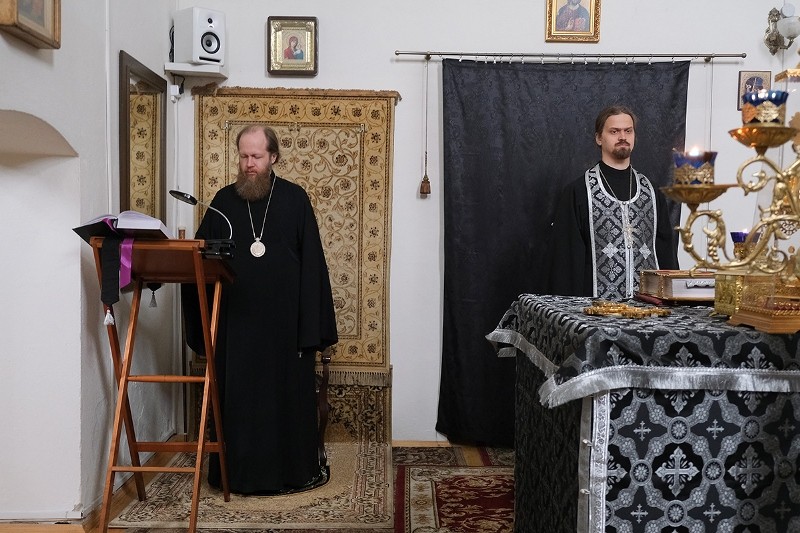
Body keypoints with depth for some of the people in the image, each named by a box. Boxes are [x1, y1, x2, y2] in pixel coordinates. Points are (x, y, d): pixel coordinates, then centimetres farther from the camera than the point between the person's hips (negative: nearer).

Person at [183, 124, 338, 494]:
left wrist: (312, 323, -8)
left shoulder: (295, 199, 0)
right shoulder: (224, 200, 7)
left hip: (284, 318, -2)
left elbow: (311, 263, -3)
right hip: (236, 318, 2)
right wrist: (201, 320, -6)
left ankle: (293, 468, 19)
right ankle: (239, 470, 22)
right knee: (237, 394, 8)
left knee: (288, 391, 6)